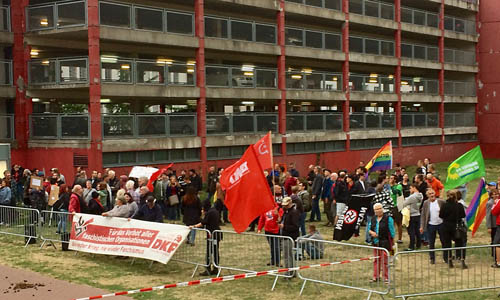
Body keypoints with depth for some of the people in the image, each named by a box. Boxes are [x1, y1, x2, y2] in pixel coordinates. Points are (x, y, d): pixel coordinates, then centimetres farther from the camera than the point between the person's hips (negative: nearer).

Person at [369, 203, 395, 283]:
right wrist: (371, 232, -6)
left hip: (385, 243, -5)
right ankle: (376, 276, 20)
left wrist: (392, 242, -7)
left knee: (384, 260, -4)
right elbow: (369, 229, 17)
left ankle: (386, 277, 5)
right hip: (375, 243, 5)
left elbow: (392, 231, -5)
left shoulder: (388, 219, -7)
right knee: (376, 260, 12)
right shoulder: (373, 219, 9)